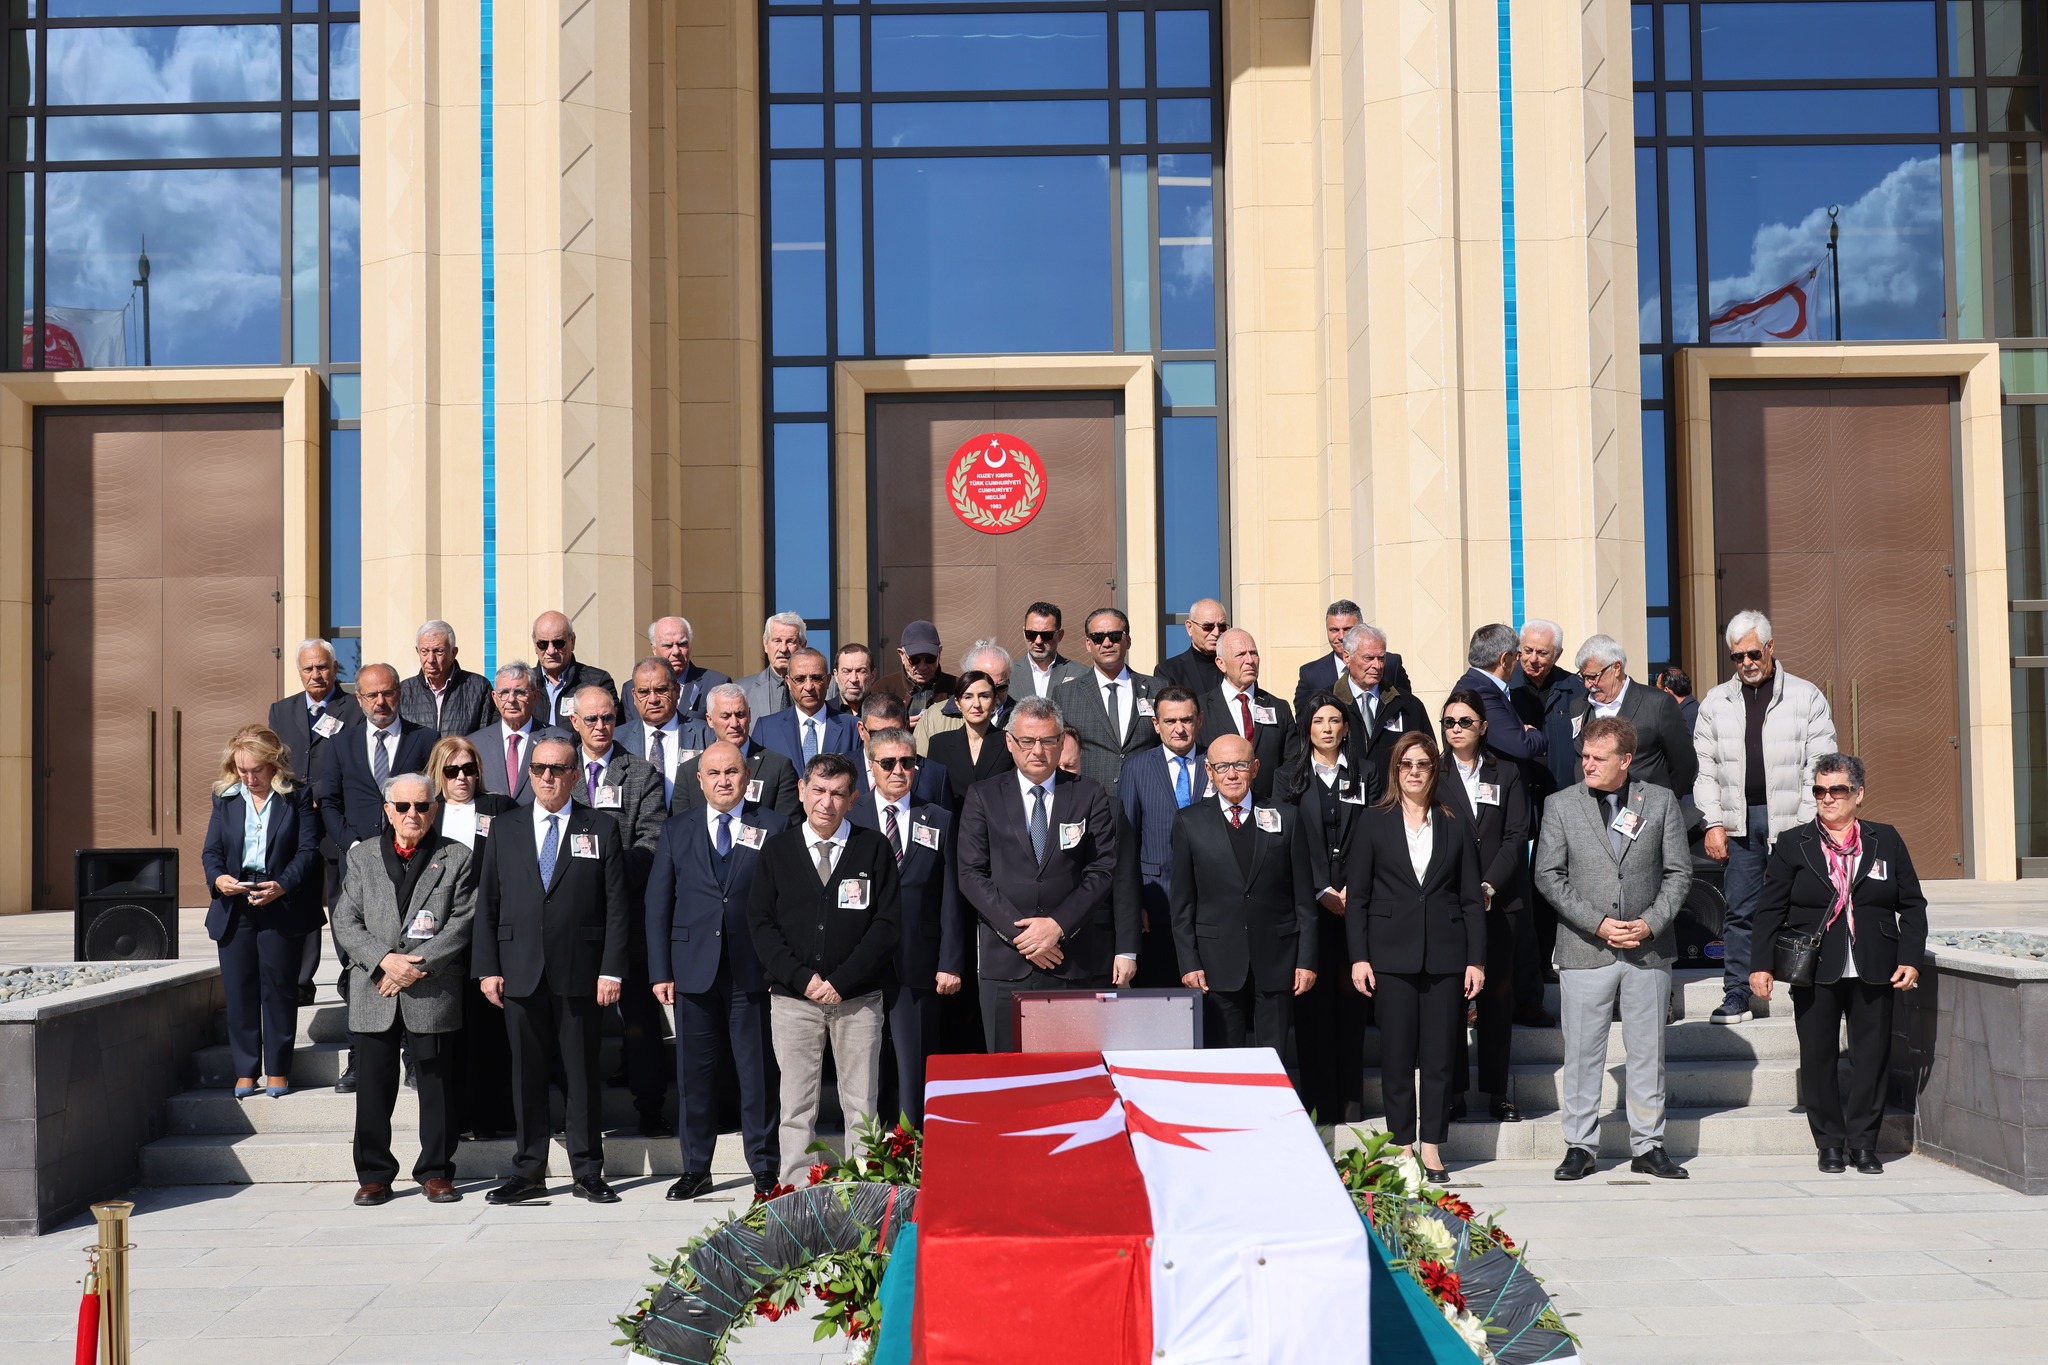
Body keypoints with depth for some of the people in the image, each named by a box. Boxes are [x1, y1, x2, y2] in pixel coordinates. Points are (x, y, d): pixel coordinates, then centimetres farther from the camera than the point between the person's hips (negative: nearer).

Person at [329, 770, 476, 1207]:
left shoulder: (457, 859, 4)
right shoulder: (362, 856, 11)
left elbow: (462, 924, -4)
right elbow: (345, 923, 4)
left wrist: (416, 965, -14)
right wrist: (384, 959, -12)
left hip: (434, 993, -2)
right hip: (373, 993, 2)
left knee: (437, 1085, 4)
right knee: (374, 1087, 5)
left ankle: (436, 1171, 15)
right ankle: (374, 1175, 15)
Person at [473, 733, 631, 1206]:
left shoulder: (602, 829, 4)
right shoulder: (504, 828, 10)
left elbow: (616, 904, 1)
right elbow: (486, 904, 9)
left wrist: (612, 970, -7)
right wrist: (487, 968, 1)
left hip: (580, 972, -2)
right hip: (520, 972, 2)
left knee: (582, 1073, 4)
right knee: (526, 1073, 6)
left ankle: (588, 1173, 12)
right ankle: (528, 1174, 15)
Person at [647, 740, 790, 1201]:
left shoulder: (774, 828, 4)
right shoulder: (677, 831, 10)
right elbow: (657, 904, 9)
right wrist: (661, 971, 2)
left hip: (754, 970, -2)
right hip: (694, 969, 2)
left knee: (758, 1073, 2)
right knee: (694, 1072, 8)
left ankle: (766, 1171, 12)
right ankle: (695, 1170, 20)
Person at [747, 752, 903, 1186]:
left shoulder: (874, 848, 4)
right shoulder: (777, 849, 8)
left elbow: (888, 922, -1)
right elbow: (760, 922, 4)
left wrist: (841, 980, -10)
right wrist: (802, 978, -8)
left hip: (859, 999, -1)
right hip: (792, 999, 1)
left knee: (861, 1104, 1)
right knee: (796, 1106, 3)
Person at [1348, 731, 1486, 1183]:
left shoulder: (1454, 826, 9)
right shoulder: (1374, 822, 6)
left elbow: (1472, 899, 8)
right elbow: (1357, 896, 3)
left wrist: (1476, 959, 1)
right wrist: (1359, 956, -5)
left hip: (1445, 955, 1)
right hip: (1391, 955, -1)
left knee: (1440, 1056, 2)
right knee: (1397, 1056, 1)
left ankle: (1432, 1148, 10)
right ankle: (1402, 1145, 10)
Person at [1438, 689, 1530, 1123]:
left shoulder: (1507, 774, 9)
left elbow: (1517, 836, 3)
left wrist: (1488, 886, -9)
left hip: (1498, 901, 1)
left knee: (1498, 996, 3)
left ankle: (1497, 1092, 10)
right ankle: (1453, 1091, 5)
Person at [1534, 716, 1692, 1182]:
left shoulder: (1660, 801, 5)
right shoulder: (1560, 805, 2)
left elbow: (1679, 871, 6)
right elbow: (1549, 876, -1)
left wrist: (1652, 922, -8)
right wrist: (1597, 924, -10)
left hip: (1648, 949, 1)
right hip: (1585, 950, -1)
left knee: (1647, 1052, 8)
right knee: (1582, 1053, 2)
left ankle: (1648, 1145, 19)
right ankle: (1580, 1147, 12)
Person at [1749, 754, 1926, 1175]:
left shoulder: (1886, 841, 8)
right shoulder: (1792, 844, 4)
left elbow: (1912, 905, 10)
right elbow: (1770, 909, 4)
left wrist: (1910, 959, -1)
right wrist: (1762, 964, -3)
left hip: (1874, 973, 1)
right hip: (1814, 972, -1)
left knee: (1872, 1057, 3)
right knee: (1818, 1058, 3)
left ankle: (1863, 1143, 14)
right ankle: (1830, 1143, 15)